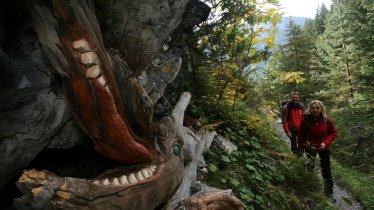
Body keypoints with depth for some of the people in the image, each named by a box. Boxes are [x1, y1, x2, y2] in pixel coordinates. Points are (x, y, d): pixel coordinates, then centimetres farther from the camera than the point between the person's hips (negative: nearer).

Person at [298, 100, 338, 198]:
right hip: (310, 147, -1)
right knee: (309, 168, 3)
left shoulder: (326, 119, -15)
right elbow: (301, 135, -8)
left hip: (324, 147, 1)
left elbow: (334, 133, -4)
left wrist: (326, 143, -18)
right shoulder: (305, 120, -18)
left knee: (326, 171, 6)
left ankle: (329, 193, 17)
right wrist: (301, 148, -4)